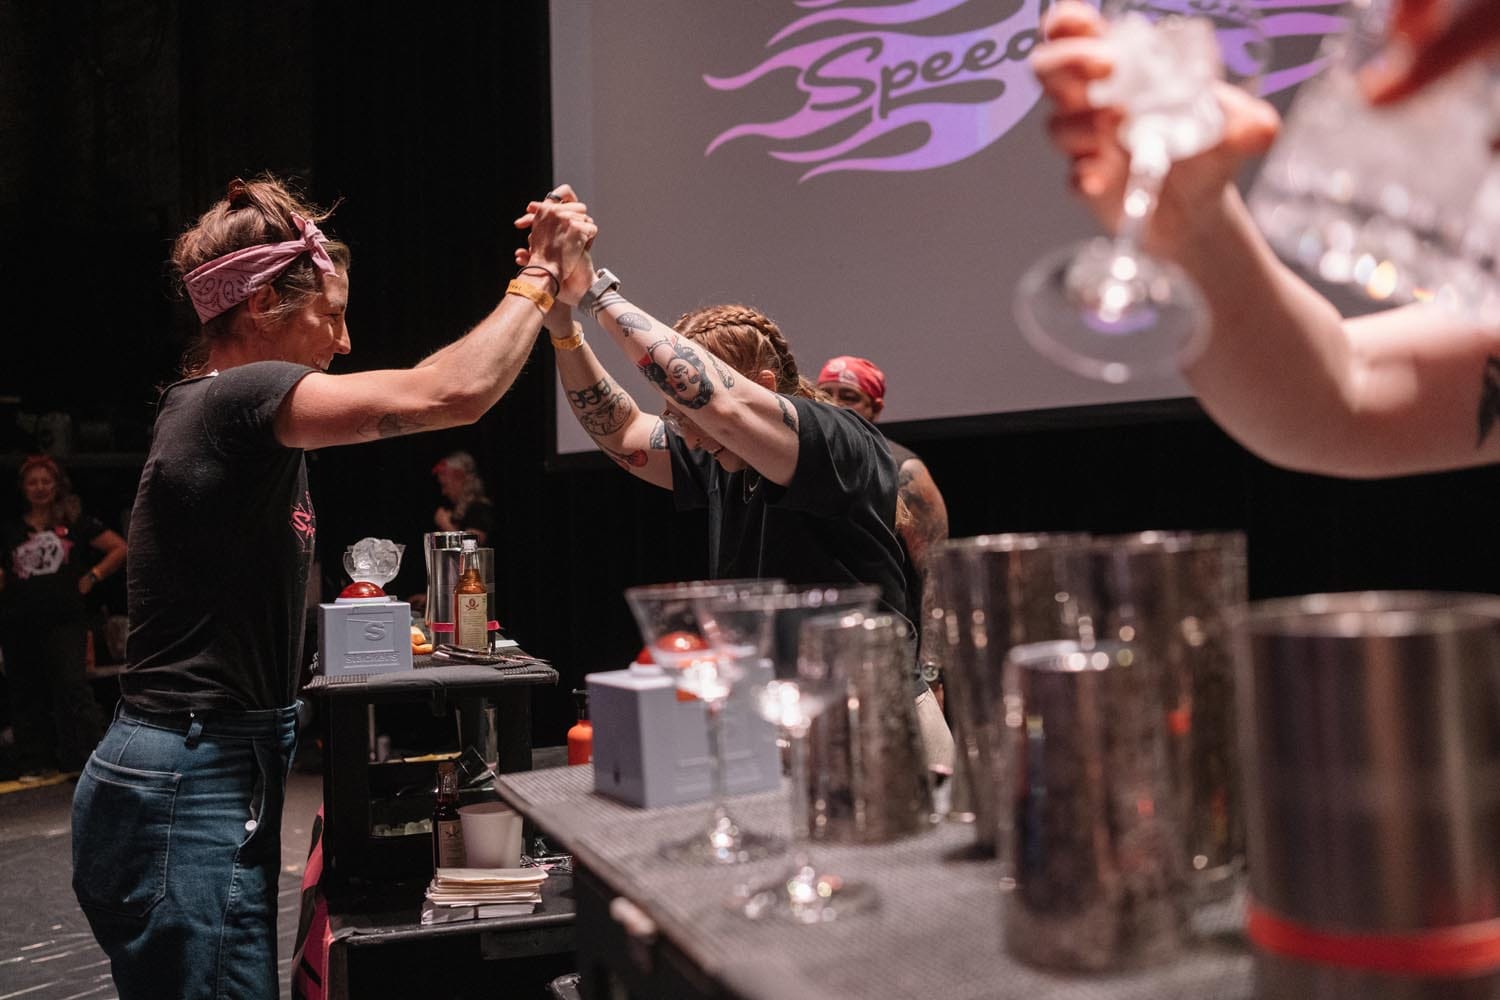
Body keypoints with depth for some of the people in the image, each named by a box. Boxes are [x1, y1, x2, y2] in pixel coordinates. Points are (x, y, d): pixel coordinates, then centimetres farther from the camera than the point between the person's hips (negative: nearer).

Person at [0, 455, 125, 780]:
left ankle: (91, 756, -9)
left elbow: (120, 548, 4)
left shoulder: (75, 522, 5)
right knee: (27, 693, 8)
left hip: (64, 619, -4)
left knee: (71, 685, -13)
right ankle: (35, 763, 17)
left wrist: (92, 577, -2)